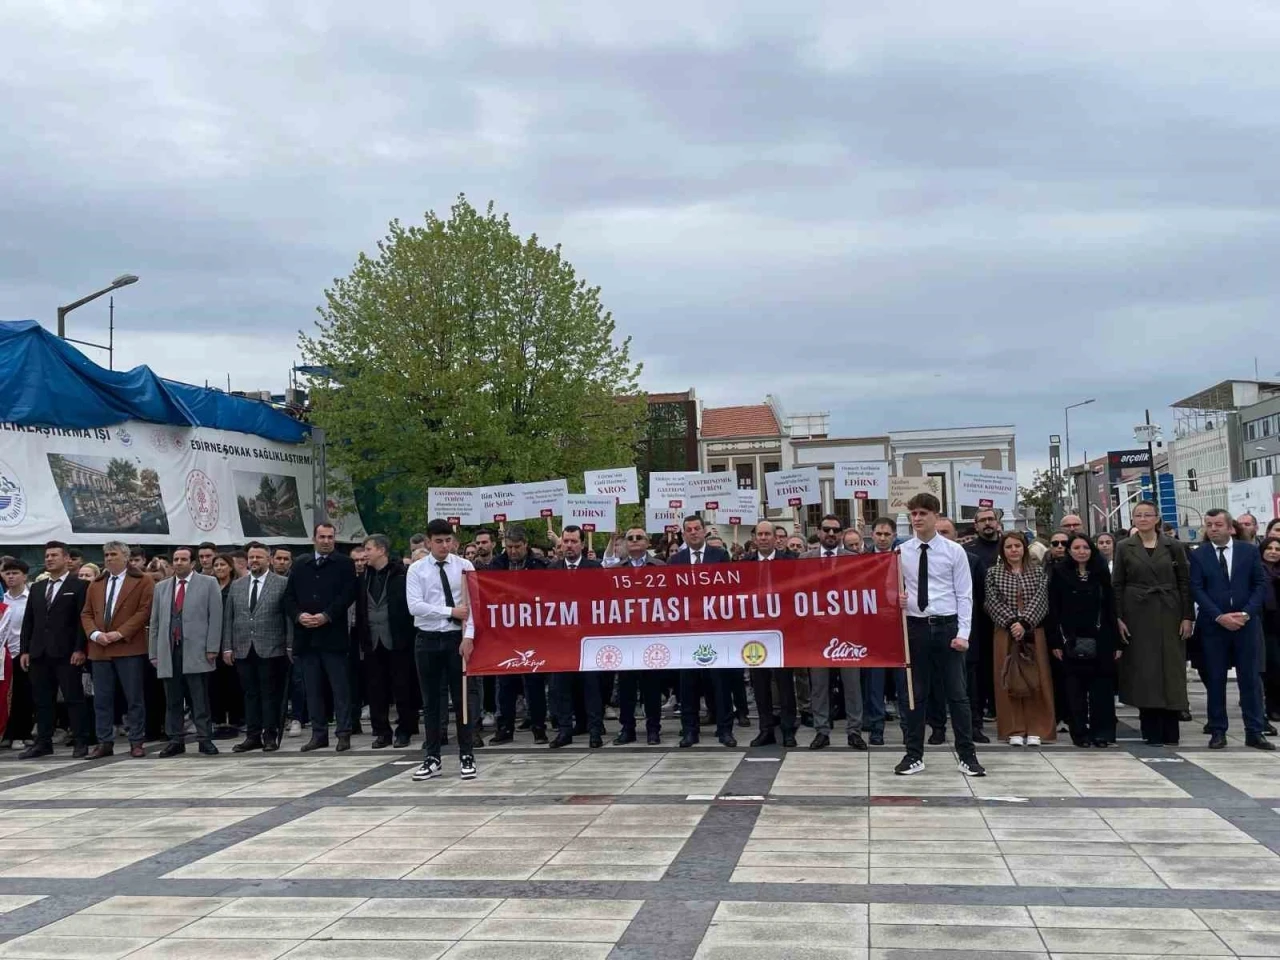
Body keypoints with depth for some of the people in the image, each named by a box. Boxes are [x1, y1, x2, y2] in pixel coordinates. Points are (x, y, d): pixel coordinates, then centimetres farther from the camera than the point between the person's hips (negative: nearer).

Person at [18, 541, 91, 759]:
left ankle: (81, 742, 1)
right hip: (39, 653, 6)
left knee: (74, 698, -3)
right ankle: (43, 742, 12)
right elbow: (28, 621, 15)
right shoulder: (37, 588, 17)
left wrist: (80, 649, -14)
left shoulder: (79, 586, 0)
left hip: (66, 653, -6)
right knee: (42, 700, 7)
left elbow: (83, 620, -7)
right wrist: (24, 650, 7)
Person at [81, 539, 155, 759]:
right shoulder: (95, 585, 17)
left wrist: (120, 633, -16)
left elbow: (145, 611, -8)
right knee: (102, 699, 7)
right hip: (99, 649, 5)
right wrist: (95, 633, -6)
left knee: (134, 698, -1)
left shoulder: (142, 581, 0)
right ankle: (104, 743, 14)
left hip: (129, 648, -5)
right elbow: (86, 614, 14)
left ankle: (136, 743, 5)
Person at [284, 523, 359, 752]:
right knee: (313, 688, 8)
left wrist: (326, 616, -15)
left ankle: (343, 733, 2)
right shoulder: (300, 566, 14)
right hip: (306, 636, 4)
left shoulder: (344, 564, 2)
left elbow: (348, 594, -7)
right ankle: (318, 733, 14)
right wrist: (299, 615, -6)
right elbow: (289, 596, 11)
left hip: (333, 634, -4)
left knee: (340, 687, -2)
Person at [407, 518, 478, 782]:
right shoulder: (416, 570, 0)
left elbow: (472, 604, -5)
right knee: (430, 701, 8)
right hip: (427, 640, 1)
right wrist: (450, 612, -16)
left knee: (462, 698, 4)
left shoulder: (464, 567, 0)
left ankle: (466, 757, 12)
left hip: (457, 638, -1)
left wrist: (468, 636, -16)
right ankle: (432, 758, 16)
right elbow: (415, 606, -12)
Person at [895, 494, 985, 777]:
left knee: (957, 694, 3)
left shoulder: (954, 551, -1)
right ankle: (914, 756, 16)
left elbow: (964, 595, -1)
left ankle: (967, 756, 12)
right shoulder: (901, 552, 3)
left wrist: (963, 633, -9)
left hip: (947, 627, -1)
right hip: (915, 626, 2)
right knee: (916, 694, 8)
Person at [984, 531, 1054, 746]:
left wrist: (1024, 623, -15)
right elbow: (993, 603, -3)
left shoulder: (1037, 571, 8)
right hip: (1005, 632, -1)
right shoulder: (993, 573, 5)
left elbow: (1040, 599, -3)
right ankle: (1014, 730, 5)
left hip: (1034, 632, 1)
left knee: (1036, 679, 0)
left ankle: (1036, 729, 6)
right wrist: (1012, 622, -15)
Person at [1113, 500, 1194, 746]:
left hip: (1168, 615, 0)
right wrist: (1118, 618, -5)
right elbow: (1117, 585, 2)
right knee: (1143, 671, 0)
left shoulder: (1173, 546, 3)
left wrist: (1187, 617, -3)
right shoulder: (1124, 548, 3)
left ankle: (1170, 733, 8)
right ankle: (1152, 732, 7)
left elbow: (1185, 583, 3)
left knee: (1171, 670, 1)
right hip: (1137, 616, 0)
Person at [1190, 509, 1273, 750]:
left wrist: (1246, 613, -11)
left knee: (1250, 678, 2)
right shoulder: (1198, 555, 2)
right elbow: (1197, 590, -4)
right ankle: (1218, 732, 10)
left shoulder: (1249, 551, 5)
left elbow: (1261, 584, 2)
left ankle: (1254, 732, 8)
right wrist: (1219, 617, -14)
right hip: (1213, 625, 0)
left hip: (1246, 623, 0)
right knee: (1215, 680, 3)